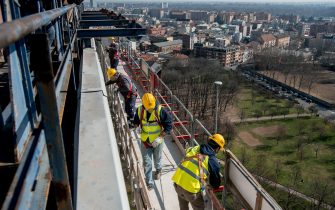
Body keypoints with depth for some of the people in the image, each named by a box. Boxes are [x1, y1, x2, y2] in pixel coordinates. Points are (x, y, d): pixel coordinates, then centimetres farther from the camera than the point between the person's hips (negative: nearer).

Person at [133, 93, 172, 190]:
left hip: (157, 141, -1)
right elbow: (136, 122, 8)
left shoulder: (160, 111, -22)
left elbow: (169, 125, -17)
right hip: (145, 141, 2)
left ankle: (158, 170, 54)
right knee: (147, 163, 6)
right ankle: (149, 182, 21)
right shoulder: (139, 110, -12)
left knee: (157, 159, 22)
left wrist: (160, 137, -23)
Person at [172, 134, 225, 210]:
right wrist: (215, 185, 29)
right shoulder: (213, 161, -7)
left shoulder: (194, 148, 5)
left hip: (177, 181, 5)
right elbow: (216, 184, 4)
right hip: (191, 188, -5)